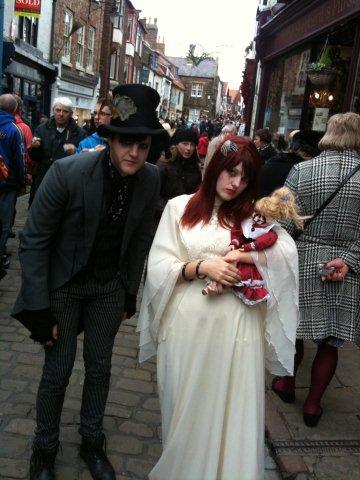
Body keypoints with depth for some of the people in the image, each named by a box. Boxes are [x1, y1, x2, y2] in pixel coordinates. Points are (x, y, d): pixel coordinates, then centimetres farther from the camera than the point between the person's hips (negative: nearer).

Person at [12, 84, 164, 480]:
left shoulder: (150, 179, -12)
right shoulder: (67, 172, -25)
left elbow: (140, 240, 2)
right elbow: (33, 241, -18)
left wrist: (131, 294, 8)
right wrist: (39, 309, -18)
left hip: (109, 287, 3)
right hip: (63, 284, -3)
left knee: (100, 366, 14)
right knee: (58, 369, 7)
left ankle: (92, 443, 37)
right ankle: (44, 448, 33)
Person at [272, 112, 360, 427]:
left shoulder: (302, 170, -7)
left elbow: (285, 224, -8)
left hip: (303, 262, 0)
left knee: (294, 328, 18)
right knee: (330, 341, 13)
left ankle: (288, 385, 38)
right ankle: (313, 404, 24)